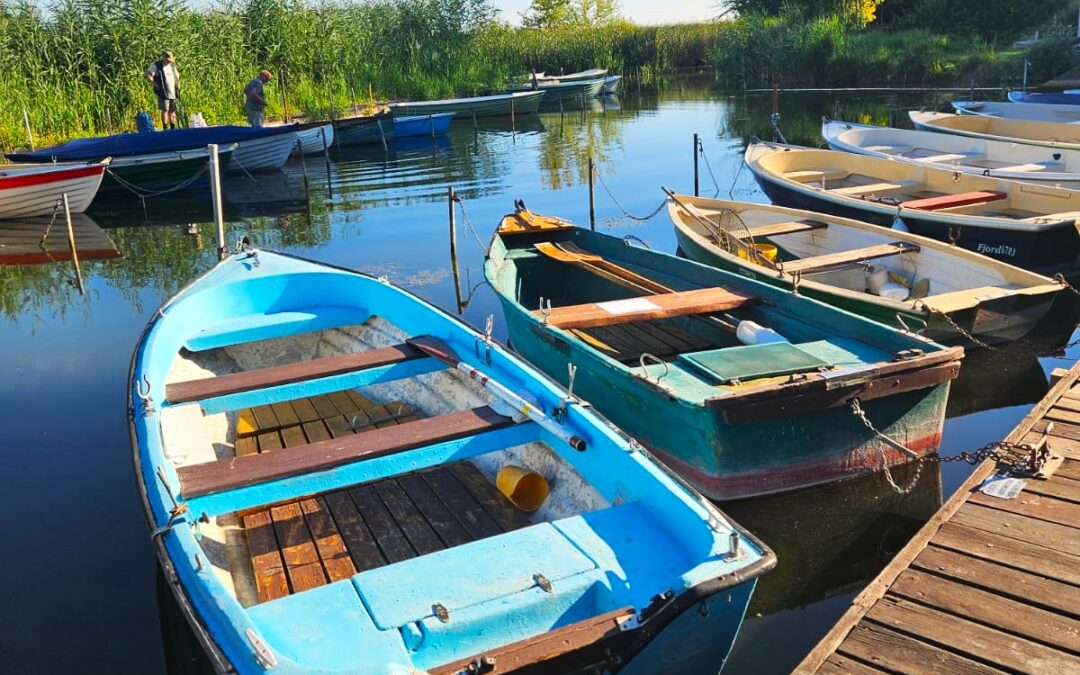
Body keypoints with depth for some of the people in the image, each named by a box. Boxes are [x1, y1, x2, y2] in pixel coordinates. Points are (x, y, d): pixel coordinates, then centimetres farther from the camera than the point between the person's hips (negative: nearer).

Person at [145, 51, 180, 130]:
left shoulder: (172, 65, 16)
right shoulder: (157, 65, -4)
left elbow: (177, 76, 31)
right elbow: (148, 75, -12)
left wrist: (178, 86, 18)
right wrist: (155, 84, -15)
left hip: (173, 93, 6)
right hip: (163, 93, -6)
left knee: (172, 111, 8)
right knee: (165, 110, -7)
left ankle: (173, 128, 14)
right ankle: (165, 128, -4)